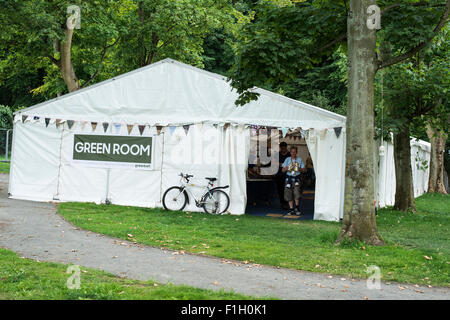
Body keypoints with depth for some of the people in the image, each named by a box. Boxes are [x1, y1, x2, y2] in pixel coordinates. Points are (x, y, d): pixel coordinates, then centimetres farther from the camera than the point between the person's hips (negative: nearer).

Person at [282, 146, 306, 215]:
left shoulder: (299, 159, 8)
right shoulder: (287, 159, 7)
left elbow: (304, 170, 9)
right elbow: (283, 170, 7)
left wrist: (299, 169, -10)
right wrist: (287, 168, -12)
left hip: (296, 178, -1)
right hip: (289, 178, 1)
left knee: (297, 193, -16)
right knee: (289, 194, -2)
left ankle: (297, 208, 0)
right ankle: (291, 209, 6)